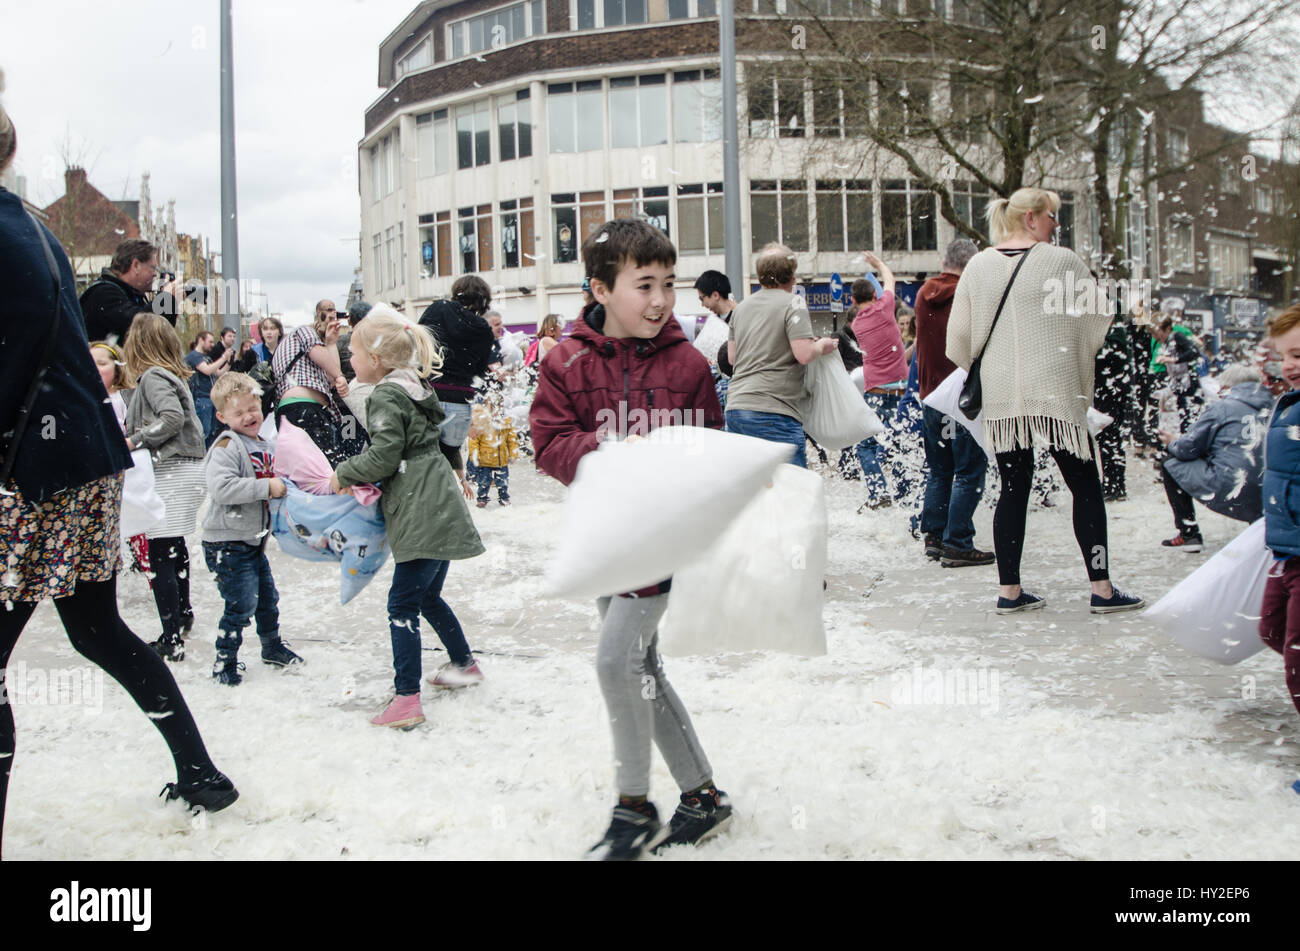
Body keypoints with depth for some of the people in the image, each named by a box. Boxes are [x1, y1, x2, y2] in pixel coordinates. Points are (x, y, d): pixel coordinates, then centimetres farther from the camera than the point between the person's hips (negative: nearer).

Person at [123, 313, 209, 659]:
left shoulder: (153, 376, -10)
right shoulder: (173, 374, 16)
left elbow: (173, 417, -24)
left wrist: (135, 440, -16)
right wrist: (133, 436, 12)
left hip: (171, 471, -10)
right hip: (187, 466, 10)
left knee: (160, 555, -8)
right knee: (175, 547, 25)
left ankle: (172, 639, -9)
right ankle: (183, 613, 41)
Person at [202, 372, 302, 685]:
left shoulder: (265, 448, 11)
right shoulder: (226, 447, -18)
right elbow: (221, 488, -33)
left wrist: (283, 487, 6)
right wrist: (266, 487, -30)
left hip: (253, 540, 9)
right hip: (227, 544, -9)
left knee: (267, 597, 20)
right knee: (241, 604, -9)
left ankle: (273, 647, 39)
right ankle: (224, 663, 5)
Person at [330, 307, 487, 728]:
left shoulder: (386, 396, -11)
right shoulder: (414, 387, 17)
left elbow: (384, 454, -16)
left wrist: (343, 474, -1)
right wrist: (361, 478, 19)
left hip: (422, 515, -10)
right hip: (438, 508, 10)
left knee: (403, 602, -9)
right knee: (427, 596, 22)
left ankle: (406, 699, -12)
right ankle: (464, 664, 36)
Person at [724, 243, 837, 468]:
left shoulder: (741, 307, 17)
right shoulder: (792, 304, -4)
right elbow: (804, 355, -14)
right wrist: (822, 345, 6)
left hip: (735, 408, 7)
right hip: (772, 410, -7)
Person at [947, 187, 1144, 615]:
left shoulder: (978, 266, 6)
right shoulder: (1064, 262, -5)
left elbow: (959, 336, 8)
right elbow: (1096, 322, 3)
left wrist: (980, 370, 26)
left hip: (1000, 396, 4)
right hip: (1055, 391, -4)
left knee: (1013, 488, 10)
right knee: (1085, 487, 5)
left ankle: (1010, 590, 12)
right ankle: (1102, 588, 7)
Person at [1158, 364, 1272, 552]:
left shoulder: (1222, 407, -2)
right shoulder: (1271, 409, 15)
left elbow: (1188, 448, 1)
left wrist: (1172, 442, 24)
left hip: (1229, 496, -6)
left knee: (1171, 465, 12)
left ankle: (1189, 534, 9)